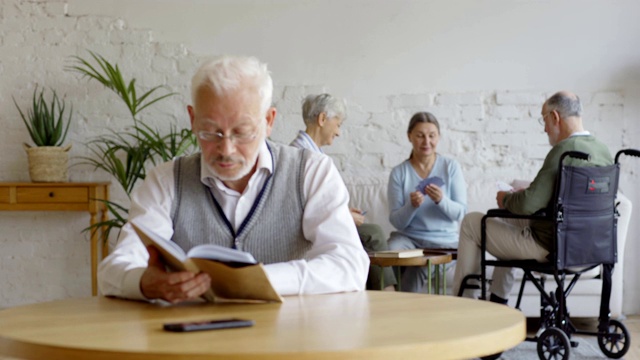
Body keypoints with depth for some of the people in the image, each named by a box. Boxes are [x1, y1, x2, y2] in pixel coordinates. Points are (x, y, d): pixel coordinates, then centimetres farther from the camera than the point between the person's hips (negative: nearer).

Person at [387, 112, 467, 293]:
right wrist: (411, 206, -22)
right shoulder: (399, 173, 1)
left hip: (444, 240, -1)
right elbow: (397, 222, -1)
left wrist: (441, 200, -23)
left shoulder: (451, 167, 1)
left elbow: (460, 213, -3)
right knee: (391, 251, -31)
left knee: (418, 268, -30)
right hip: (409, 237, 1)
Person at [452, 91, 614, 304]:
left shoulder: (563, 151, -25)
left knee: (471, 222, 7)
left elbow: (529, 205, -28)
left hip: (550, 247, -9)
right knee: (508, 217, 33)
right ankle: (498, 299, 38)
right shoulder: (604, 152, 2)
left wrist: (505, 199, -5)